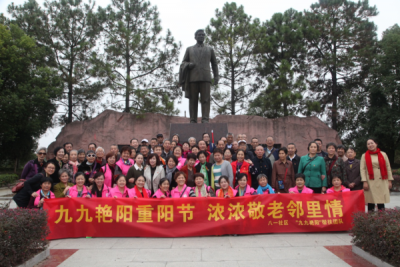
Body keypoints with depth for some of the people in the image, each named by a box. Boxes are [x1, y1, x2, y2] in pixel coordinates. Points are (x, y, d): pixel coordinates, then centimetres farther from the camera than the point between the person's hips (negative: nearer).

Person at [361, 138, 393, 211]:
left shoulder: (383, 154, 9)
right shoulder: (364, 156, 4)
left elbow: (388, 168, 10)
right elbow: (362, 169, -1)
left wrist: (390, 180, 5)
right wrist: (365, 182, -9)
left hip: (382, 181, 1)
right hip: (371, 182, -1)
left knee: (381, 201, 1)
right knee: (371, 201, -1)